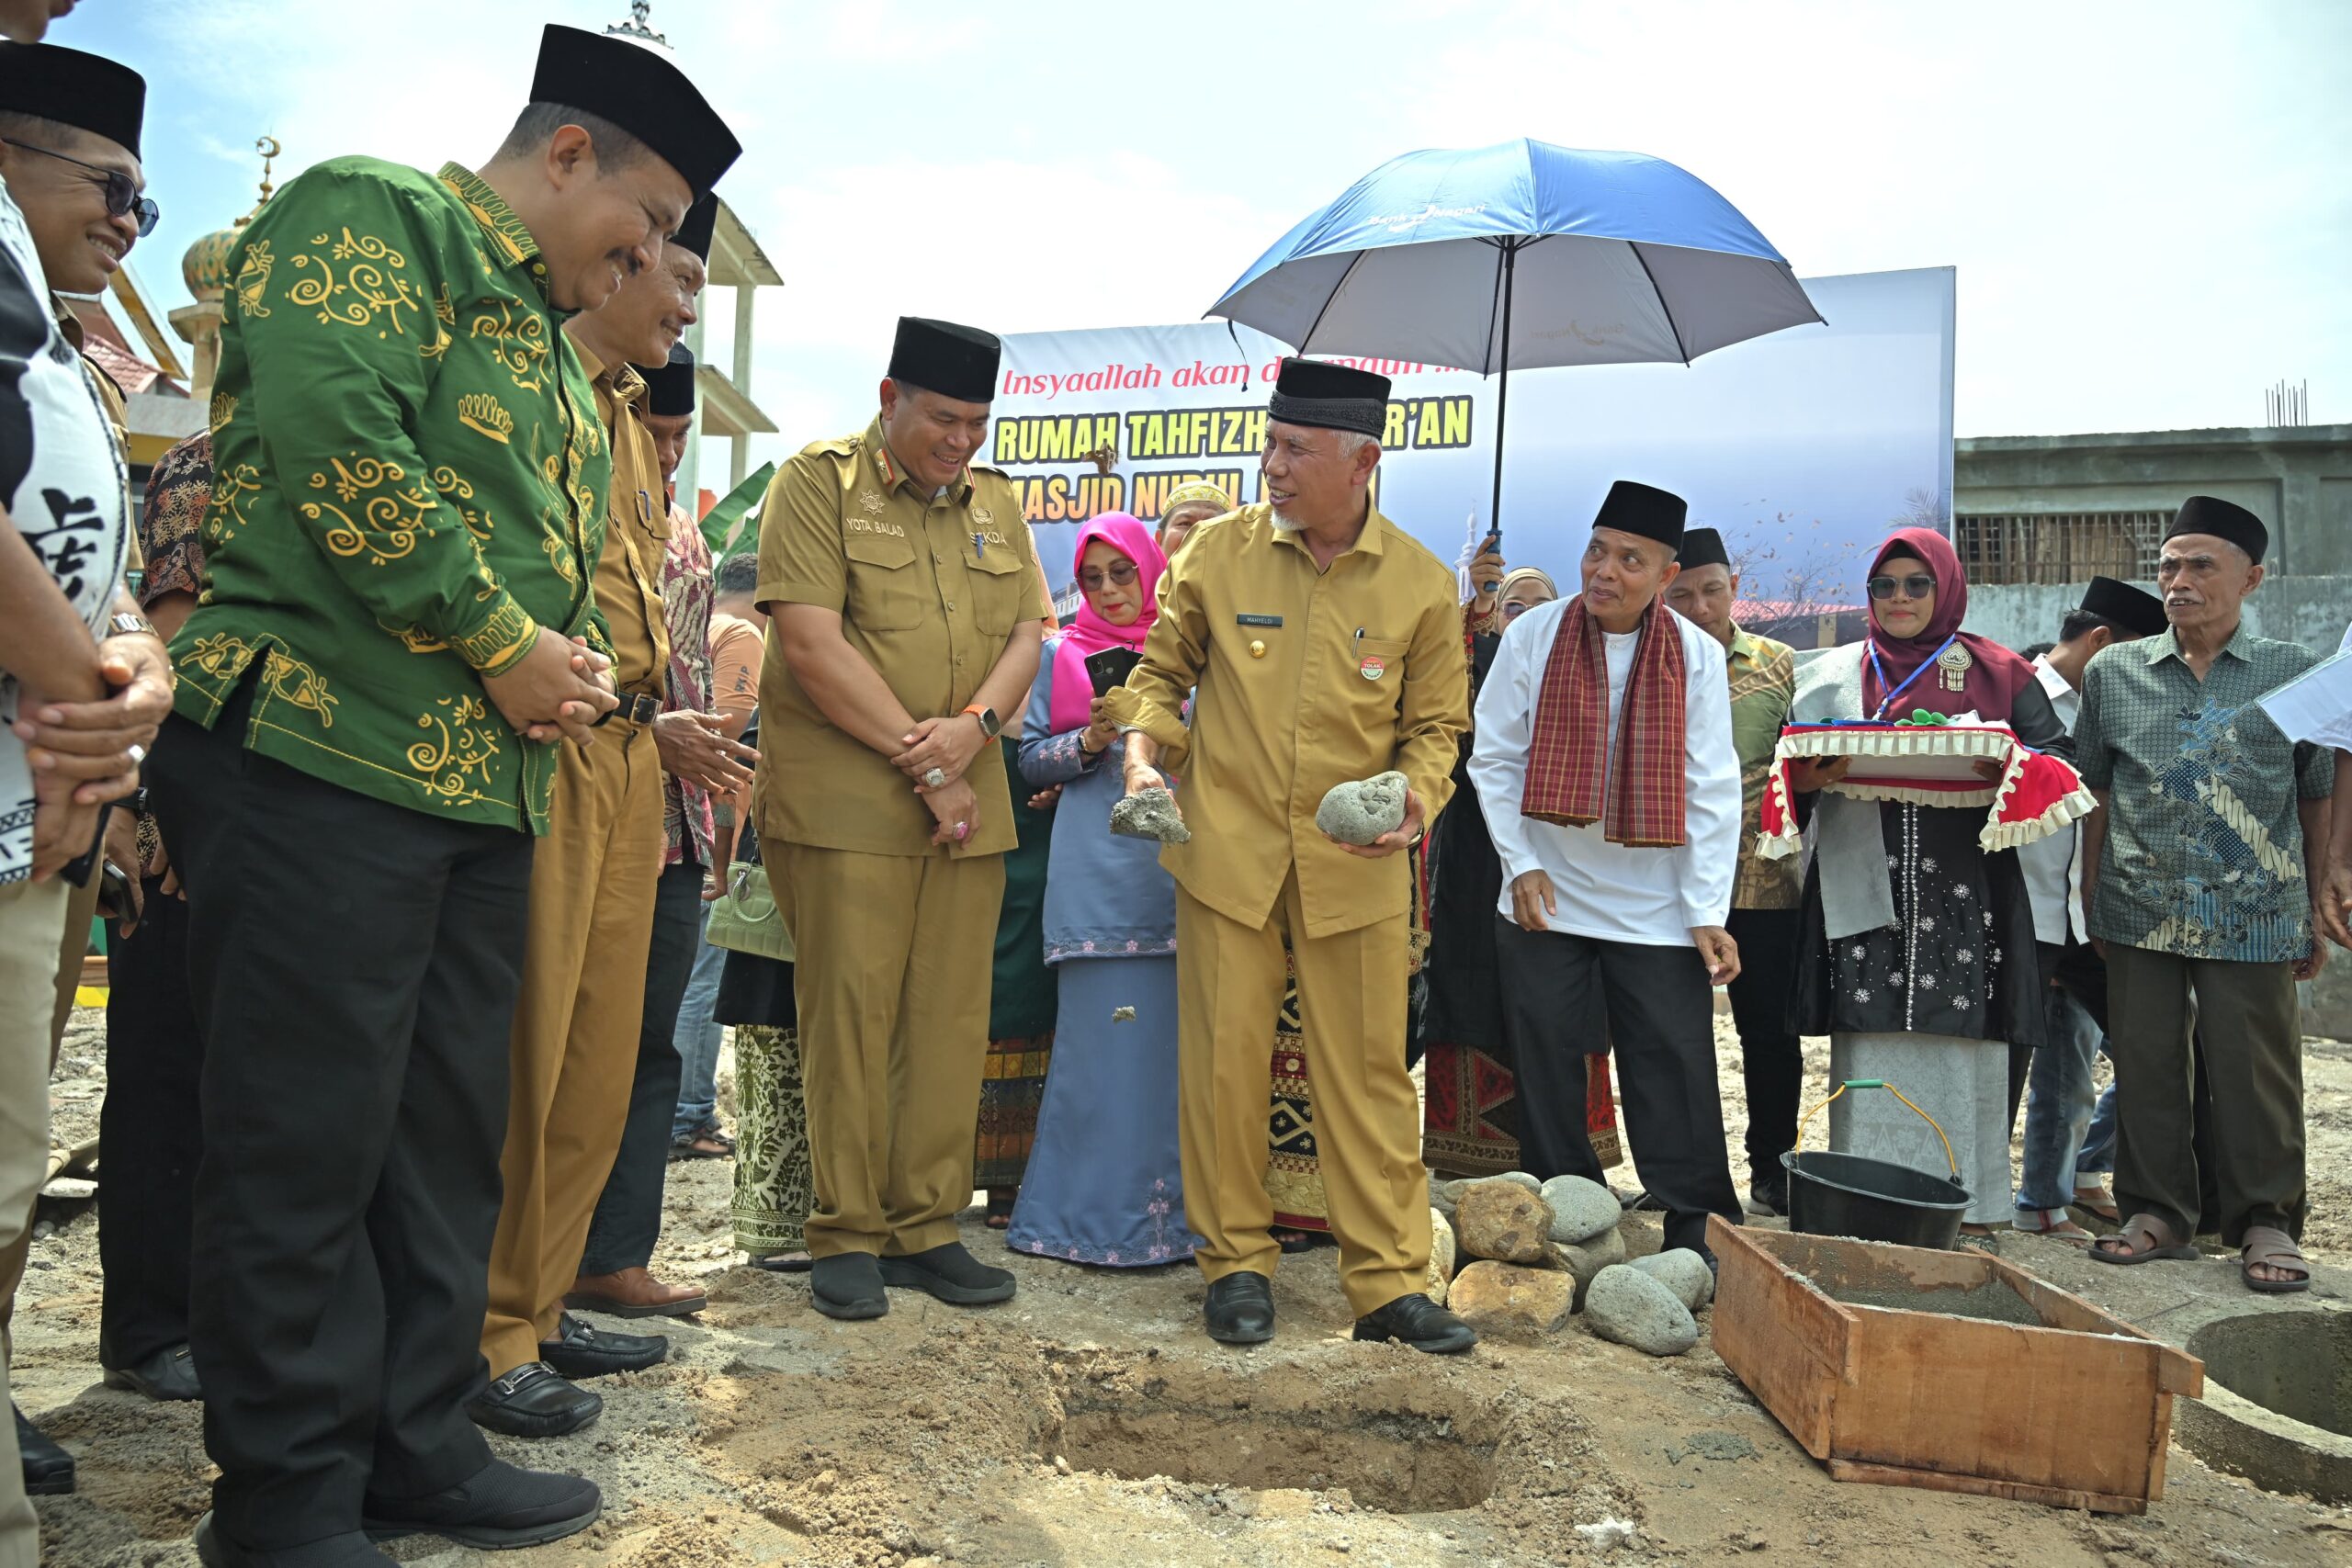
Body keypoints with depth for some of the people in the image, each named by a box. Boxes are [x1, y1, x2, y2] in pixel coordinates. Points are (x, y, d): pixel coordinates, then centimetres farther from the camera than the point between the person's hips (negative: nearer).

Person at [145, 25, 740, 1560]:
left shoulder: (553, 346, 25)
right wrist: (504, 645, -14)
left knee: (450, 1131, 12)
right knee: (306, 1135, -2)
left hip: (490, 788, 9)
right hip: (321, 755, -9)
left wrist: (579, 658, 5)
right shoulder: (366, 215, -2)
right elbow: (331, 433, -19)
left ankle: (420, 1445, 25)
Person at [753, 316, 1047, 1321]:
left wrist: (975, 725, -9)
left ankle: (926, 1227, 16)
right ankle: (847, 1237, 10)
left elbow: (1026, 635, 12)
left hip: (970, 808, 5)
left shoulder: (996, 504, 17)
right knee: (849, 1013, -2)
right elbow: (811, 645, -11)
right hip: (844, 804, -5)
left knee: (952, 1018, 5)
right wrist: (922, 765, -11)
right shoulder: (818, 482, -1)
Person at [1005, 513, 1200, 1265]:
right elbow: (1032, 759, 8)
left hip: (1175, 869, 2)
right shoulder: (1061, 655, 11)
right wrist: (1088, 743, -9)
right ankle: (1097, 1215, 5)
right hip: (1097, 875, -1)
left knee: (1172, 1039, 1)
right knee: (1103, 1040, -4)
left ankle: (1170, 1212, 12)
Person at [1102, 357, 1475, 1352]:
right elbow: (1163, 670, 12)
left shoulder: (1421, 583, -1)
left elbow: (1437, 721, 8)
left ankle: (1389, 1280, 16)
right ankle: (1236, 1261, 21)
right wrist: (1144, 745, -7)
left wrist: (1417, 791, -11)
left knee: (1369, 1071, 4)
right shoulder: (1219, 552, 0)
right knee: (1224, 1058, 4)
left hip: (1356, 863, 0)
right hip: (1227, 848, 1)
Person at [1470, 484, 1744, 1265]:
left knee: (1675, 1072, 0)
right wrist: (1522, 865, -5)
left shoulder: (1698, 656, -3)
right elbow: (1494, 759, 2)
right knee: (1547, 1068, 7)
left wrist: (1709, 913, -8)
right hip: (1546, 900, 1)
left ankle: (1697, 1232, 13)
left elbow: (1712, 792, -4)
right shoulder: (1532, 636, -4)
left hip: (1656, 907, 0)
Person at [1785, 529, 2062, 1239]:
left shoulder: (1996, 672, 10)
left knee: (1961, 1042, -2)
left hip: (1965, 892, -1)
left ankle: (1966, 1205, 8)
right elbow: (1793, 767, 12)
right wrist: (1812, 776, -11)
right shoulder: (1835, 674, 15)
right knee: (1869, 1045, -1)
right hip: (1865, 884, 1)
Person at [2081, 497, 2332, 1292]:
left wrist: (2319, 917, 7)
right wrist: (2088, 904, 8)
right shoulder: (2113, 673, 7)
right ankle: (2156, 1212, 21)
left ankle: (2266, 1222, 18)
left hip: (2254, 918, -2)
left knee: (2256, 1075, 3)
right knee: (2145, 1068, 8)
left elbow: (2320, 800, 8)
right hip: (2140, 914, 2)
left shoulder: (2294, 673, 4)